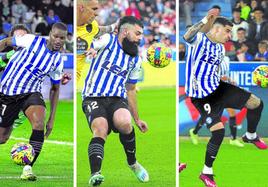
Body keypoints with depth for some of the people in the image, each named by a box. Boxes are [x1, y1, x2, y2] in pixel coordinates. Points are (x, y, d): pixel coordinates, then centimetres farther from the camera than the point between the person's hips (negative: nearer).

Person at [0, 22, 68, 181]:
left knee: (39, 123, -28)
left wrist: (52, 119, 8)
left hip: (31, 93, 2)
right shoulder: (33, 41, -10)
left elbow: (55, 89, 10)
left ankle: (28, 168, -25)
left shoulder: (58, 61, 0)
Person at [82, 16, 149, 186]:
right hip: (94, 98, -3)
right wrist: (91, 51, -28)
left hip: (117, 99, 3)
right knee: (100, 130, -31)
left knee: (124, 122, -30)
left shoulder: (136, 60, 21)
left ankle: (133, 162, -4)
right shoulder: (108, 40, 6)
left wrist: (137, 119, 31)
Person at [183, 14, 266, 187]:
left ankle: (251, 136, 36)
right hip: (201, 96, -8)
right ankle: (206, 173, -2)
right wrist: (204, 22, -59)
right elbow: (188, 36, -41)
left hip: (218, 88, 8)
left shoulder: (220, 48, 9)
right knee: (218, 131, -20)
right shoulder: (199, 39, -16)